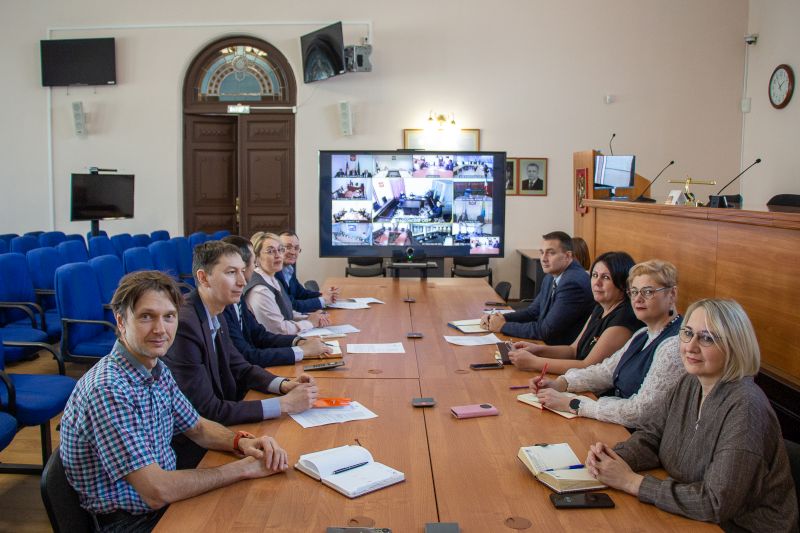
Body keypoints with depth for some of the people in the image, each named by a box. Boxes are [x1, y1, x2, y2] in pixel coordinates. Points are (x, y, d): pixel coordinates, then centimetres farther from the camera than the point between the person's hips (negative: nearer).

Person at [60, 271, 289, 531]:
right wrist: (244, 467, -20)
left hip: (169, 497, 7)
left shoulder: (158, 370, 0)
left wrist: (241, 441, -9)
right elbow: (157, 492, -28)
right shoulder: (108, 389, -27)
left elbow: (198, 427, 12)